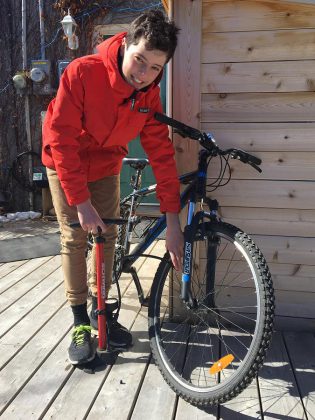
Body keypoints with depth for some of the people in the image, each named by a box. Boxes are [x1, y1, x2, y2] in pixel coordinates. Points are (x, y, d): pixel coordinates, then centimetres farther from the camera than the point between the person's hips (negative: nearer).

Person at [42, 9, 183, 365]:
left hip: (105, 168, 4)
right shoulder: (82, 72, -29)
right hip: (65, 166, -3)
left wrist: (172, 222, -23)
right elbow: (61, 139, -28)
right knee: (74, 241, -6)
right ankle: (80, 322, 7)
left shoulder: (149, 96, -17)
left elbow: (161, 153, -19)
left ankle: (100, 310, 21)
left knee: (107, 238, 3)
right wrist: (81, 201, -30)